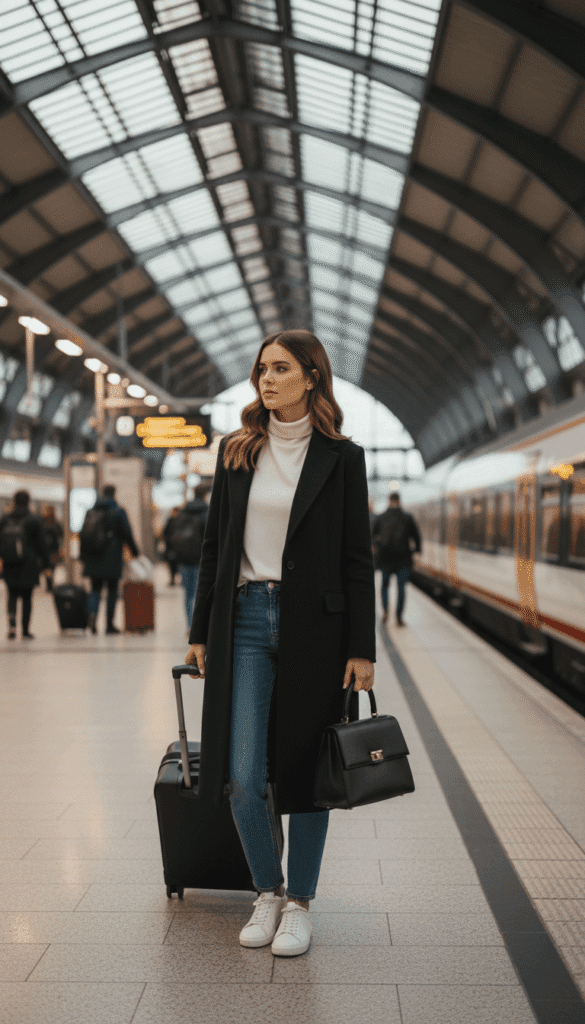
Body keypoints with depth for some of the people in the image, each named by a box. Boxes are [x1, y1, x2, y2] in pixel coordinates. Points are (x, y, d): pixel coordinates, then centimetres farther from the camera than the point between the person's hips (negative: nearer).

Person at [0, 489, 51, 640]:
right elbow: (40, 544, -4)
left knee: (12, 594, 13)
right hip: (28, 565, -2)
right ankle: (25, 630, 10)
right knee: (26, 597, 6)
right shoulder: (34, 520, -5)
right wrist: (46, 564, 1)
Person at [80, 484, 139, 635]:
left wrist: (84, 555, 16)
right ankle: (109, 624, 7)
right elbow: (127, 534, -6)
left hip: (94, 560, 3)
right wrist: (134, 551, 6)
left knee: (95, 588, 10)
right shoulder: (118, 512, -6)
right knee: (112, 590, 6)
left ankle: (92, 613, -17)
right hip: (112, 558, -3)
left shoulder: (91, 512, 7)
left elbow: (83, 535, 9)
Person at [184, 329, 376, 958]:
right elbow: (213, 545, 11)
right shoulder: (236, 452, 8)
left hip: (313, 624, -2)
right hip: (245, 621, 2)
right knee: (243, 776, -1)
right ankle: (268, 892, 22)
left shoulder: (340, 457, 1)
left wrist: (361, 648, -5)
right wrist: (200, 631, 9)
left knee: (304, 768, 6)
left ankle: (299, 902, 23)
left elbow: (357, 559, 0)